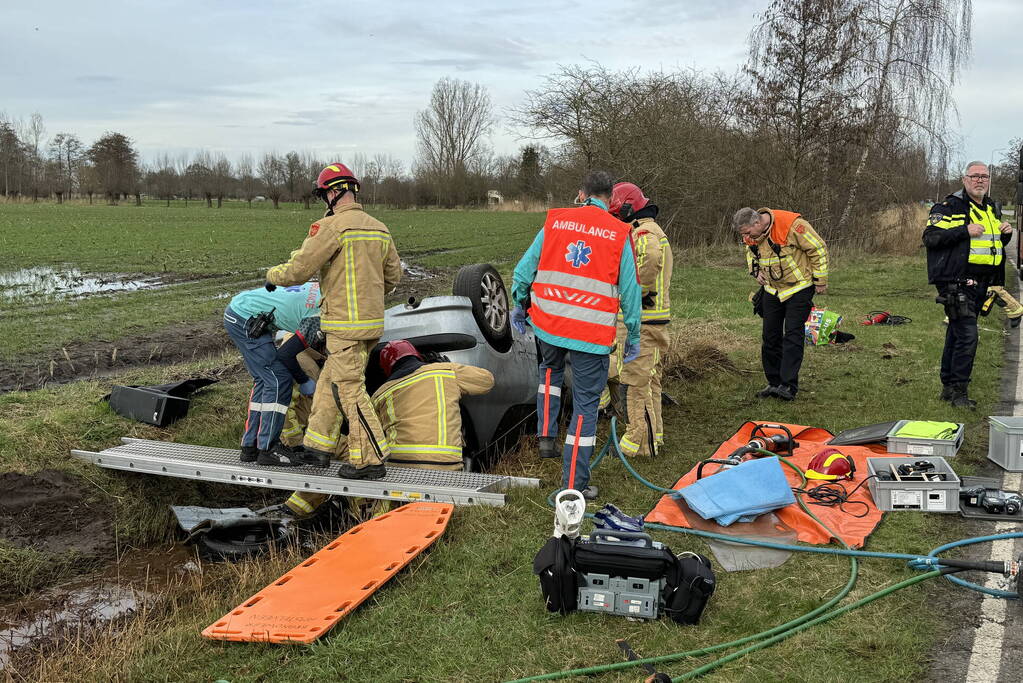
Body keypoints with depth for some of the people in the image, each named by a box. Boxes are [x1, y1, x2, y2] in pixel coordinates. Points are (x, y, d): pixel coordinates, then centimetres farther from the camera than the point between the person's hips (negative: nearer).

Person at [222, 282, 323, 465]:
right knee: (279, 380, -8)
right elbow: (286, 355, -16)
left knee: (264, 380, 13)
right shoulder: (320, 319, -21)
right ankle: (267, 450, -4)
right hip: (245, 319, -10)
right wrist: (305, 382, 0)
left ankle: (250, 446, 18)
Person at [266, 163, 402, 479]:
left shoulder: (332, 226, -13)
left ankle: (371, 460, 0)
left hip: (346, 325, -8)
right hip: (372, 321, 8)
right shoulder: (379, 228, 12)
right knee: (329, 383, 18)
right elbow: (392, 275, 20)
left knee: (350, 392, -3)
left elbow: (298, 269, -13)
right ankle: (317, 446, 26)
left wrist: (272, 275, 7)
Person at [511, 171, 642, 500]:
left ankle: (546, 436, 27)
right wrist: (633, 336, 9)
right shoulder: (619, 233, -1)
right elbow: (630, 290, 1)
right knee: (585, 404, 5)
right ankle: (574, 484, 9)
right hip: (593, 332, -3)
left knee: (550, 369, 34)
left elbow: (525, 267, 8)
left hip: (547, 322, 3)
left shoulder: (554, 221, 4)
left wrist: (519, 305, 22)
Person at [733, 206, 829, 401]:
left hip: (799, 288, -6)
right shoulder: (750, 235, -6)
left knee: (792, 336, -11)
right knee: (770, 336, 6)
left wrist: (820, 280, -10)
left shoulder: (792, 225, -25)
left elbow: (818, 249, -15)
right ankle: (774, 383, 16)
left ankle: (788, 386, -11)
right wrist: (755, 270, 0)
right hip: (772, 289, 6)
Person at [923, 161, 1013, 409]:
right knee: (967, 335, -13)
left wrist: (1005, 234, 6)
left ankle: (948, 386, 22)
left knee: (957, 333, 14)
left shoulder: (993, 209, 18)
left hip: (981, 284, 8)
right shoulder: (949, 206, -8)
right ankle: (959, 391, -5)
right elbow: (930, 237, -17)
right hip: (956, 283, -8)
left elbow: (996, 244, 29)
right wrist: (965, 231, -23)